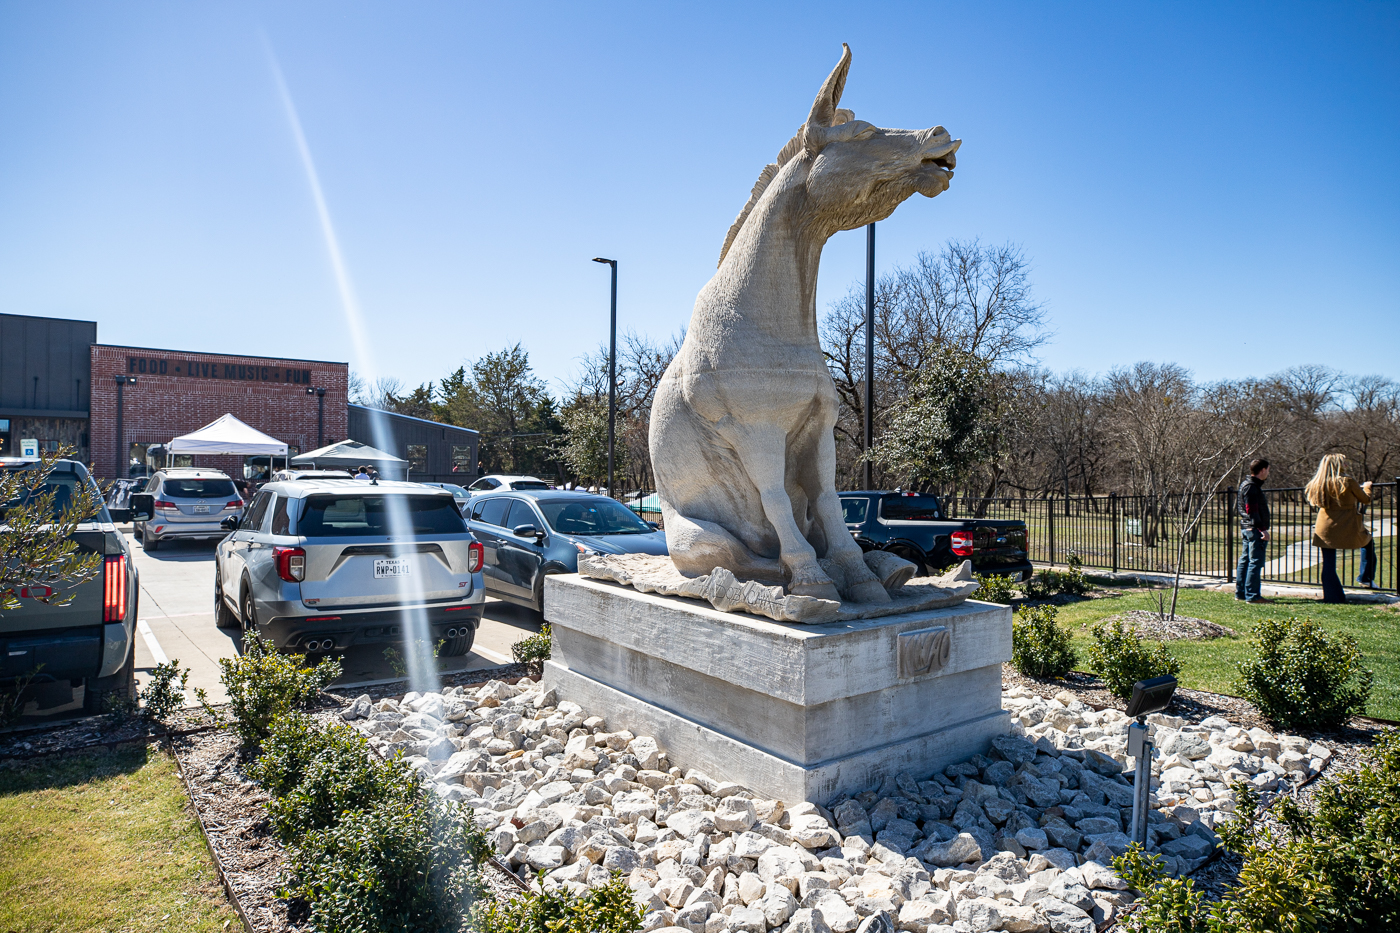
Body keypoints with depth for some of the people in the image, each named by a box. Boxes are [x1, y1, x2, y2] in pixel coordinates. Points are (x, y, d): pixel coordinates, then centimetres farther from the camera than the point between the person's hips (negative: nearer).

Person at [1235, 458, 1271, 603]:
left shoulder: (1246, 484, 17)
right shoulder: (1251, 487, -13)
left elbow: (1239, 508, 21)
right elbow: (1252, 511, -19)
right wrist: (1262, 529, -20)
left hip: (1247, 529, 11)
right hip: (1255, 530, -11)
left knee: (1245, 561, 13)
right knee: (1256, 562, -9)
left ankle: (1240, 592, 18)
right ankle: (1252, 595, -8)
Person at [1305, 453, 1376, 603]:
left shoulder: (1319, 483, 1)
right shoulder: (1347, 482, -10)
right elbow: (1366, 499, 4)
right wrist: (1366, 487, 26)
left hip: (1326, 529, 3)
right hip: (1348, 528, -3)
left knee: (1328, 564, 6)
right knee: (1368, 543, 29)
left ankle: (1332, 597, 6)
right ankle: (1366, 578, 29)